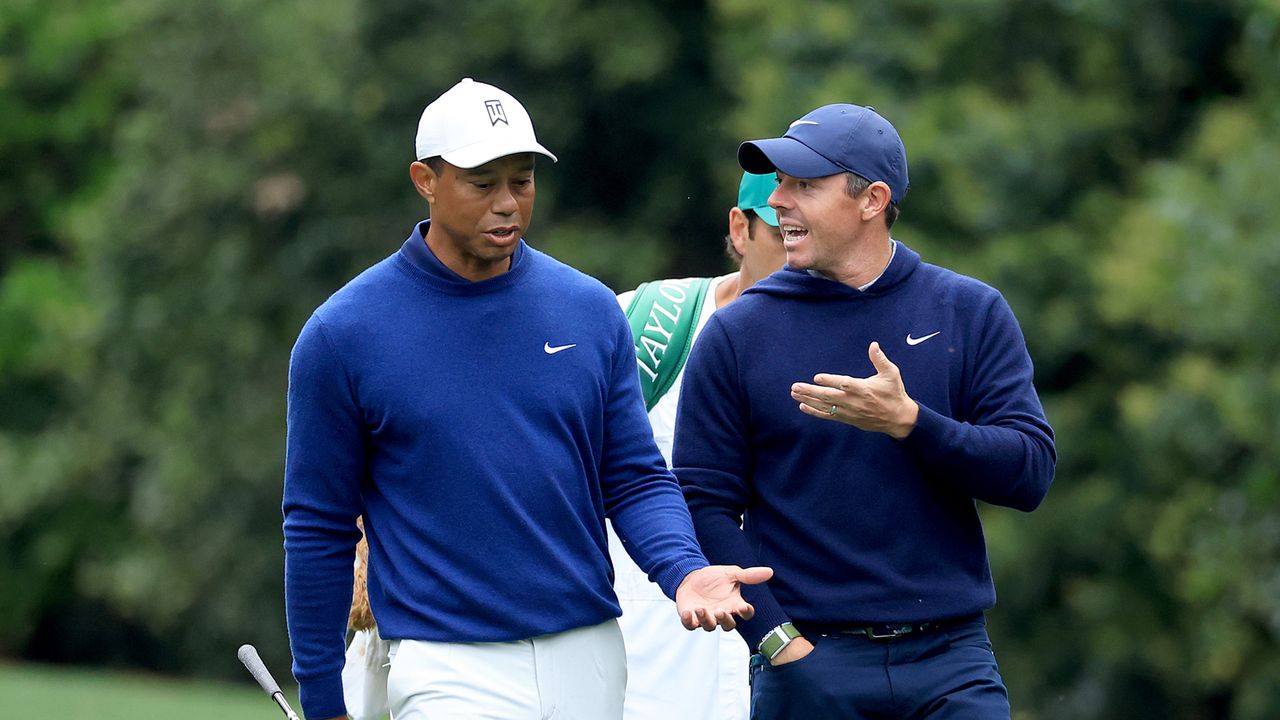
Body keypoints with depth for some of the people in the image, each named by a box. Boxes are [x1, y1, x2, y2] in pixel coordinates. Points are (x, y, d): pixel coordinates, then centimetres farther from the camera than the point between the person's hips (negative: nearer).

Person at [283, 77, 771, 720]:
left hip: (590, 664, 4)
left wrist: (685, 571, -12)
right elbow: (320, 528, 1)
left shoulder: (591, 311, 6)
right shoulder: (343, 335, -3)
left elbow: (634, 479, 8)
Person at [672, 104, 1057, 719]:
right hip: (806, 662, 0)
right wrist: (777, 639, -10)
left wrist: (908, 421, -17)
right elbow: (705, 505, 0)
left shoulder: (972, 314, 5)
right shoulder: (735, 334, 3)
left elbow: (1030, 473, -2)